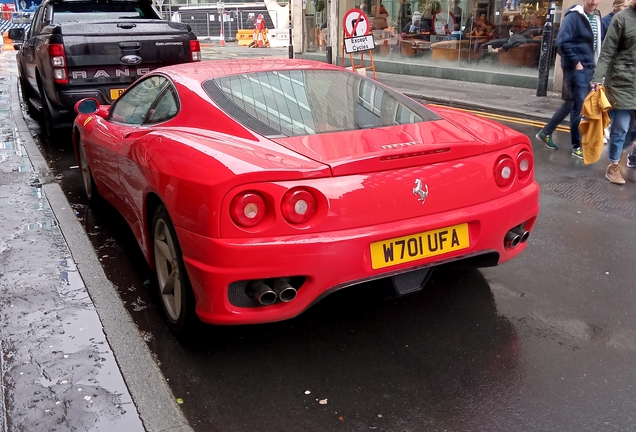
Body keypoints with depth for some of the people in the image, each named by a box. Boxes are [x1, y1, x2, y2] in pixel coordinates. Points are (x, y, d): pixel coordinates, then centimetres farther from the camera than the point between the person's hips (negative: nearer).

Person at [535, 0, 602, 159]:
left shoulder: (597, 17, 11)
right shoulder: (574, 16, -13)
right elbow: (562, 42, -21)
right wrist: (576, 62, -17)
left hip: (589, 68, 8)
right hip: (576, 68, -8)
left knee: (571, 104, 15)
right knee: (579, 107, -4)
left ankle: (545, 133, 29)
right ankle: (577, 147, 8)